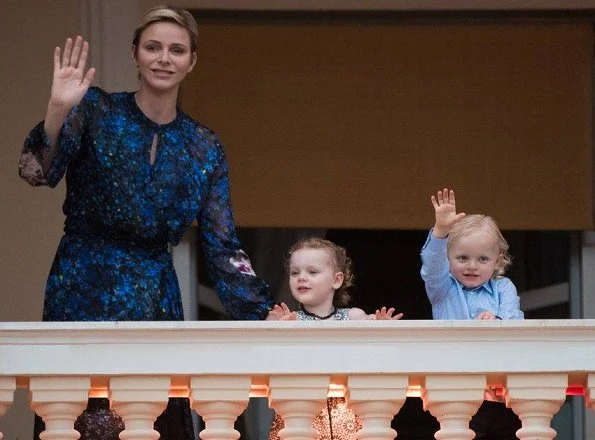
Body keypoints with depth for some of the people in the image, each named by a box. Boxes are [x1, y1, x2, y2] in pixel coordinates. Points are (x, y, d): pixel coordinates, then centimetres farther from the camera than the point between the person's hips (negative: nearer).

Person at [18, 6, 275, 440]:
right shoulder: (96, 110, -1)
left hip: (157, 302, 4)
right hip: (83, 297, -3)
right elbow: (38, 172, -16)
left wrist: (268, 317, -2)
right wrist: (58, 109, -31)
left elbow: (222, 247, 7)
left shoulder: (204, 147, 8)